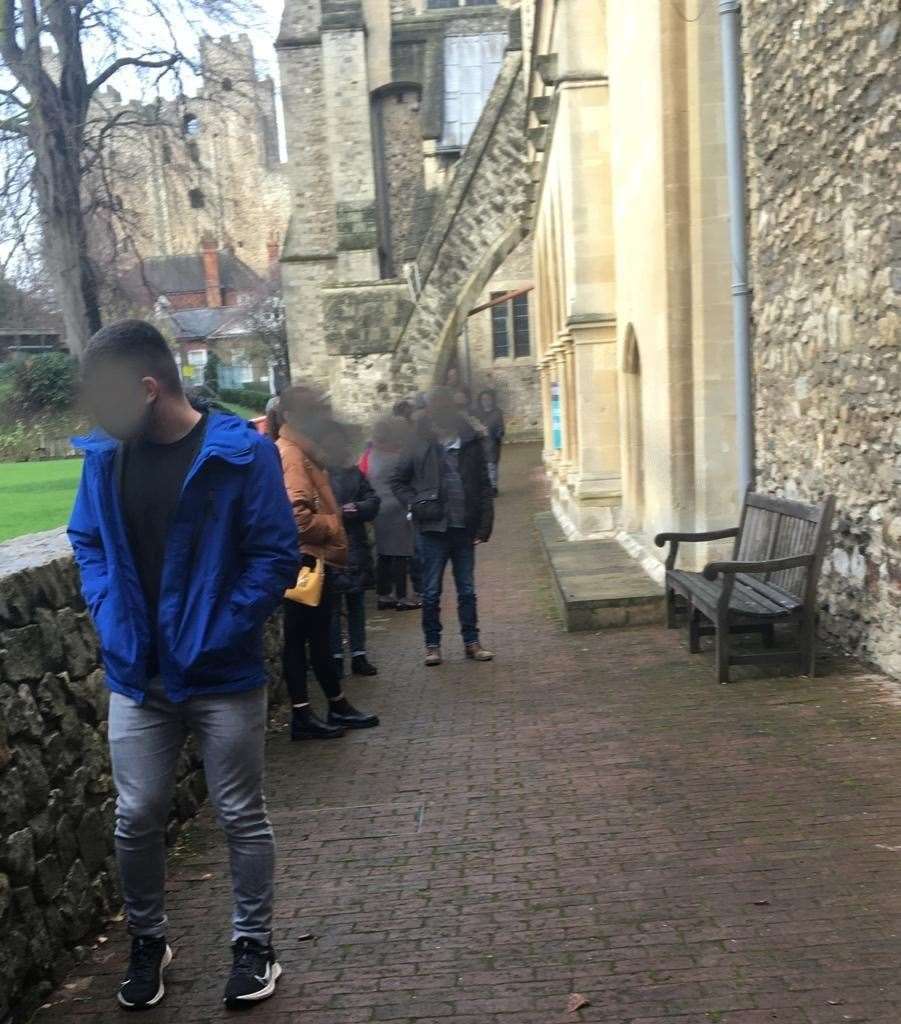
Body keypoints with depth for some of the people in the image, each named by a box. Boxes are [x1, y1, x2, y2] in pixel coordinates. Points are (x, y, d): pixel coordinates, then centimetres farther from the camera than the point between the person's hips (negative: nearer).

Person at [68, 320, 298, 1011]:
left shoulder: (241, 454, -13)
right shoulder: (104, 455, 1)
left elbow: (276, 556, -12)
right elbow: (87, 543, 13)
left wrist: (216, 636, -17)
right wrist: (110, 621, -1)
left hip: (223, 677, -3)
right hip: (136, 676, 4)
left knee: (242, 817, 10)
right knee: (136, 818, 12)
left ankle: (254, 943, 30)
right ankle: (148, 940, 35)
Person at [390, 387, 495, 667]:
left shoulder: (471, 444, 0)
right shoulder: (420, 447, -3)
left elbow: (484, 487, 2)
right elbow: (397, 480, 7)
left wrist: (484, 526, -3)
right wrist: (414, 504, -8)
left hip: (464, 528, 1)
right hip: (433, 528, -1)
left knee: (467, 590, 10)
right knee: (431, 592, 6)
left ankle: (471, 642, 21)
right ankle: (432, 645, 18)